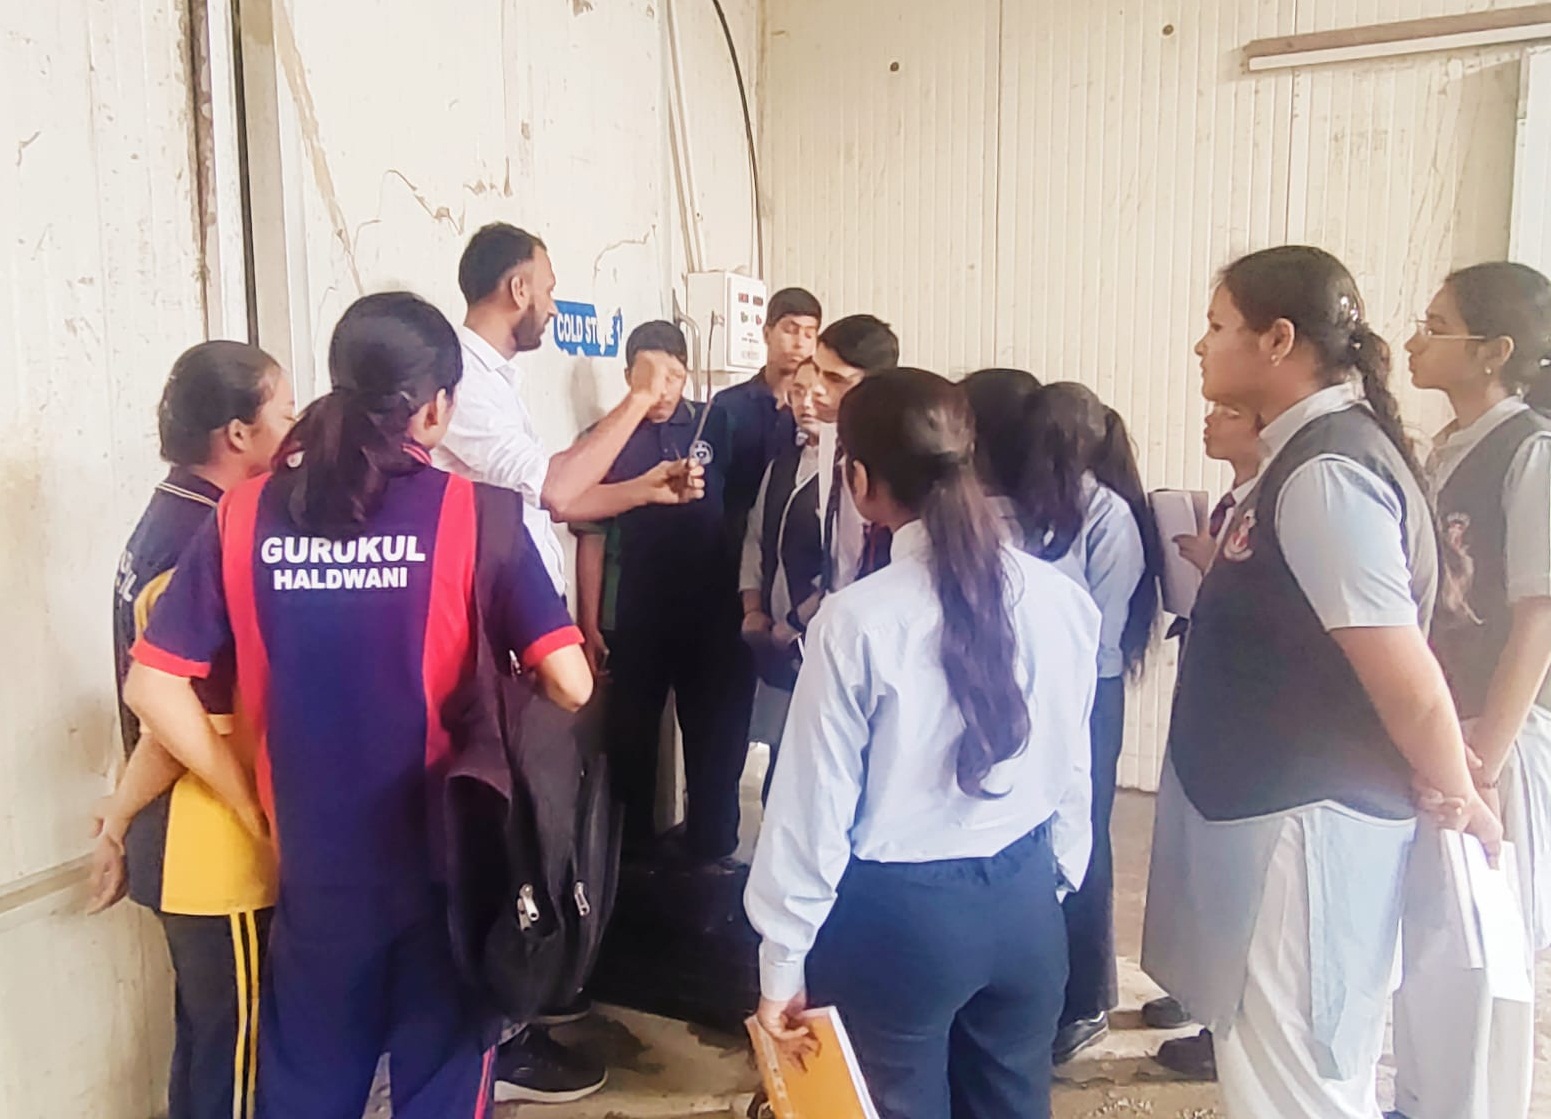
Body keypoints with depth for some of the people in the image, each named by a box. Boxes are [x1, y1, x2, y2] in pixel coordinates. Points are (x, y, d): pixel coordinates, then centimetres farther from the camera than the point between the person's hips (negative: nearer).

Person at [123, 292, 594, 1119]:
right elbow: (569, 683, -17)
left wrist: (254, 799, 4)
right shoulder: (473, 514, -14)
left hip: (314, 863, 3)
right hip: (446, 859, -2)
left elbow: (153, 686, -4)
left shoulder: (245, 515, -5)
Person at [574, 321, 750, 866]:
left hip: (711, 618, 1)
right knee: (630, 745, 11)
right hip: (633, 622, 0)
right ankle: (633, 854, 29)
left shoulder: (718, 425, 0)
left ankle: (711, 853, 28)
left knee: (717, 743, 10)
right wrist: (590, 625, -4)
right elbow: (591, 538, -1)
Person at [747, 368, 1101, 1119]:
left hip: (897, 914, -4)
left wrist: (783, 960, 0)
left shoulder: (856, 619, -19)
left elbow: (816, 804, -12)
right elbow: (1070, 767, 3)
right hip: (1025, 903, 4)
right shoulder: (1061, 599, -7)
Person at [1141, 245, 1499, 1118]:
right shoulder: (1316, 449, 9)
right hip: (1280, 808, 10)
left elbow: (1407, 678, -21)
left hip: (1305, 819, -10)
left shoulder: (1323, 473, -21)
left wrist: (1457, 795, -7)